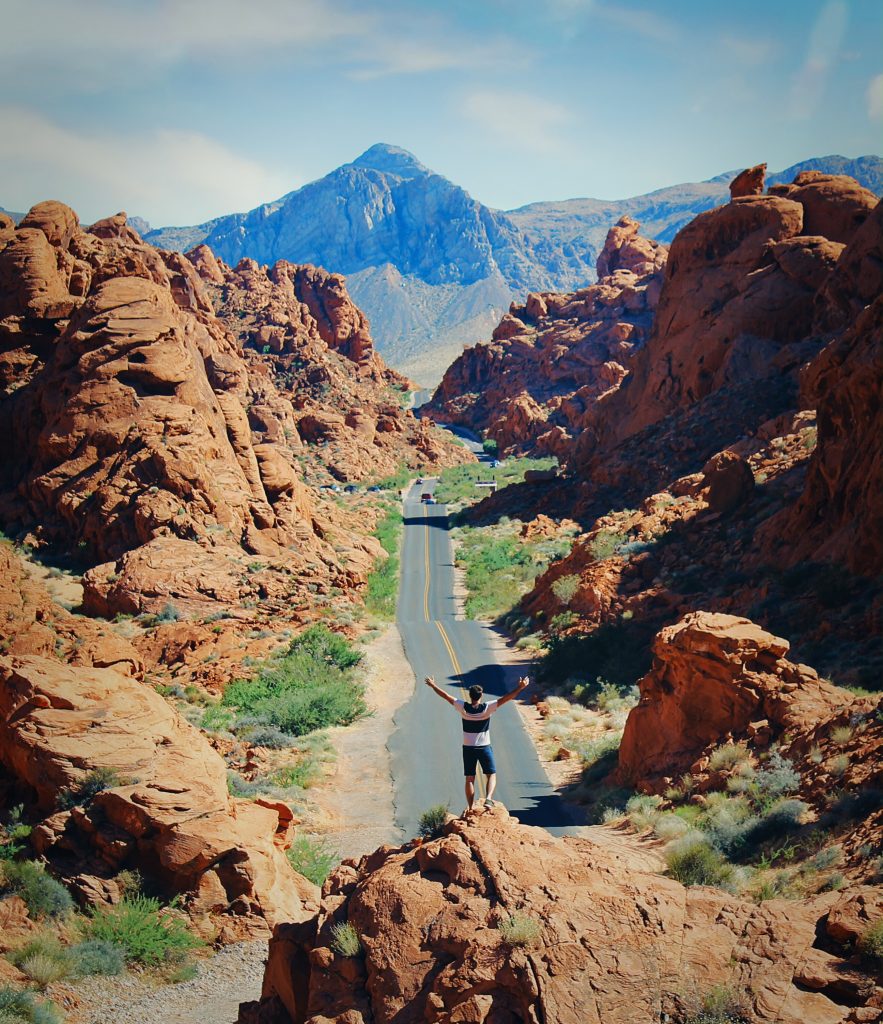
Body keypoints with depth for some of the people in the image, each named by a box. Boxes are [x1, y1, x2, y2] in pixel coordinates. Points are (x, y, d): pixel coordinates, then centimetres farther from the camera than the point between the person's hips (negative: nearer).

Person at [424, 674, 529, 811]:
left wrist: (433, 685, 10)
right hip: (484, 747, -2)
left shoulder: (463, 707, -9)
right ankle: (488, 798, -15)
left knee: (470, 779, 8)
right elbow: (505, 698, -14)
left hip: (468, 748, 2)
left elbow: (446, 696, -1)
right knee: (491, 775, 8)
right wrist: (520, 687, -11)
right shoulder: (487, 707, -13)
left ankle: (470, 807, 7)